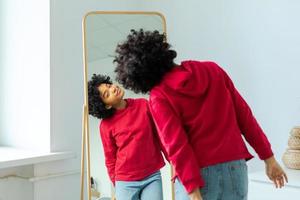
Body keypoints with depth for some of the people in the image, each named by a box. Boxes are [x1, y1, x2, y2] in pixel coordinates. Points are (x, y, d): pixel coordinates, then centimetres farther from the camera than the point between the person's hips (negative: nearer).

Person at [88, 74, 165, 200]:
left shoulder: (143, 105, -1)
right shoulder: (106, 125, -7)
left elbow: (159, 135, 6)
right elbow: (110, 159, 3)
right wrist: (117, 185, 6)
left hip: (153, 177, 2)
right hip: (126, 183, -1)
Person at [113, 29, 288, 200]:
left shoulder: (159, 96, -8)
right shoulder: (212, 69, 4)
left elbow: (177, 146, -15)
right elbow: (244, 114, 5)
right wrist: (269, 158, 10)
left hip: (197, 175, -4)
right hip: (235, 167, 4)